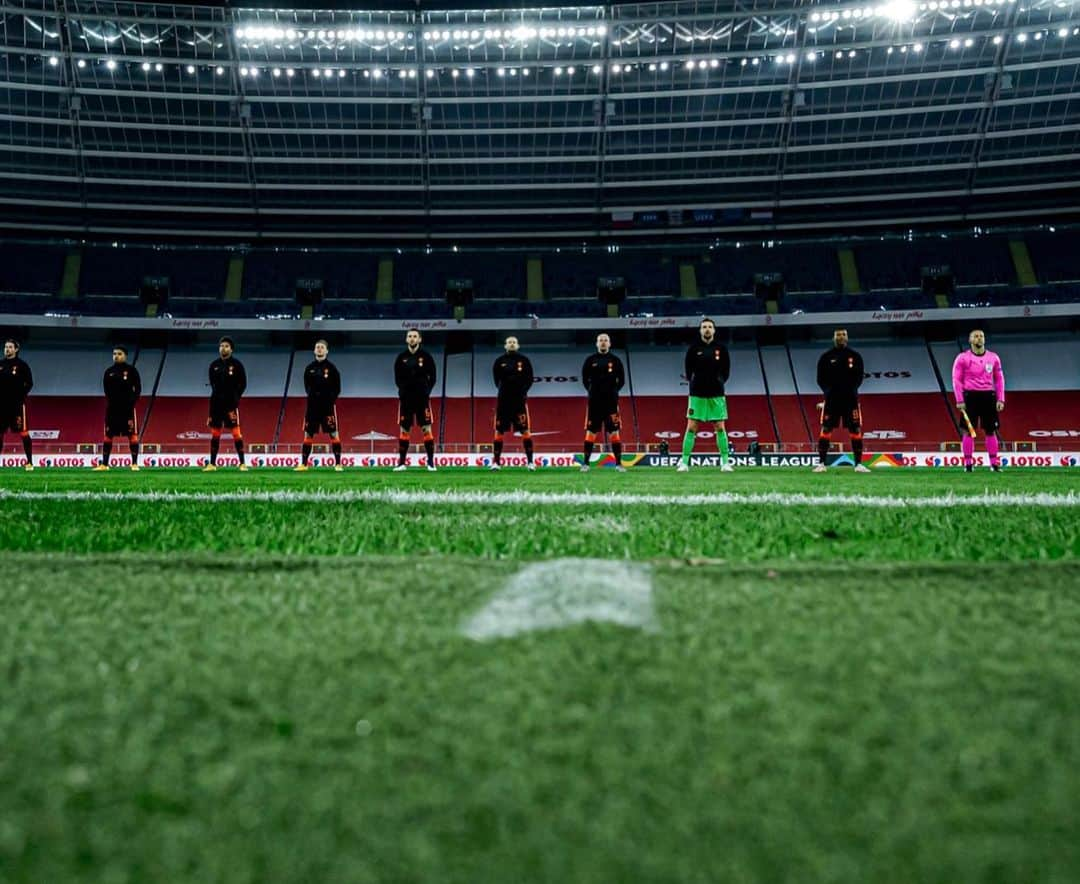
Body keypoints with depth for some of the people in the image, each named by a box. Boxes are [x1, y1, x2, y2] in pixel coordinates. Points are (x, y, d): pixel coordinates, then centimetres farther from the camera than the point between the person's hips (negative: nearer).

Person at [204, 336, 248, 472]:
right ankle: (212, 464, 12)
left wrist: (235, 398, -4)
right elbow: (212, 383, 18)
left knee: (236, 432, -7)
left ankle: (242, 463, -4)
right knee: (215, 433, 7)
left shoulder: (237, 364, -1)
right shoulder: (214, 365, 9)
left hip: (231, 403, -4)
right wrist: (217, 396, 7)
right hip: (216, 403, 4)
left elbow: (243, 384, 1)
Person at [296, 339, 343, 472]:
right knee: (308, 434, 5)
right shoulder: (309, 368, 9)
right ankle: (304, 464, 10)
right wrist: (312, 394, -4)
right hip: (312, 405, 3)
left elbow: (337, 388, 1)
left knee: (334, 434, -4)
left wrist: (330, 398, -11)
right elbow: (307, 386, 13)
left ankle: (338, 464, -1)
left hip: (328, 406, -3)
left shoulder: (331, 368, 1)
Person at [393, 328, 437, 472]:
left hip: (422, 398, -2)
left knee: (427, 429, -3)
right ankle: (401, 462, 10)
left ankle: (431, 462, 1)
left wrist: (426, 390, -7)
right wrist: (404, 389, -4)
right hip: (406, 398, 2)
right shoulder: (401, 357, 5)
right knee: (404, 429, 4)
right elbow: (397, 378, 9)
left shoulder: (426, 356, 1)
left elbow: (432, 377, 3)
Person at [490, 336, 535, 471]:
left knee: (525, 430, -3)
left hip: (520, 399, -1)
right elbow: (497, 380, 7)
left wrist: (522, 390, -8)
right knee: (499, 431, 2)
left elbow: (529, 379, 4)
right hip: (503, 399, 1)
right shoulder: (499, 361, 6)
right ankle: (496, 462, 8)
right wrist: (504, 389, -5)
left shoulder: (524, 360, 5)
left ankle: (530, 462, 0)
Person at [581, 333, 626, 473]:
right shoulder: (590, 360, 5)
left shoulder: (615, 360, 5)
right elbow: (585, 379, 11)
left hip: (611, 400, 0)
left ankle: (618, 463, 3)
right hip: (594, 401, 0)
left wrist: (614, 391, 1)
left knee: (614, 432, -1)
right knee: (591, 432, 1)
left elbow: (621, 380, 9)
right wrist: (591, 391, 3)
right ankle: (586, 463, 6)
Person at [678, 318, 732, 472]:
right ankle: (684, 462, -1)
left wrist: (719, 381, 0)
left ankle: (725, 462, 7)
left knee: (720, 428, 1)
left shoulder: (721, 348, 5)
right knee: (691, 427, -3)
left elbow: (726, 370, 10)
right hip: (697, 394, -1)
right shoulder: (694, 348, 3)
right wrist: (693, 381, -2)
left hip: (716, 394, 1)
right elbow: (688, 370, 7)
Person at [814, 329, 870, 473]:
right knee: (825, 430, -4)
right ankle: (822, 464, 2)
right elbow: (820, 378, 5)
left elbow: (860, 376, 8)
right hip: (831, 398, -1)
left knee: (856, 430, -1)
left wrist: (853, 389, -6)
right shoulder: (826, 357, 5)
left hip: (850, 398, 1)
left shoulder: (855, 356, 8)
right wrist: (827, 390, -9)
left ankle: (858, 464, 6)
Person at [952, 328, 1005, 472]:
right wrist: (959, 401, -9)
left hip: (988, 396, 3)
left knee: (991, 431, 4)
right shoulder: (963, 358, -1)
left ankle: (994, 463, 9)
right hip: (970, 396, -3)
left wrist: (1000, 399, 4)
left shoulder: (993, 357, 9)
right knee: (969, 431, -2)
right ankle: (968, 463, 4)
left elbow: (999, 379, 12)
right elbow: (956, 379, -2)